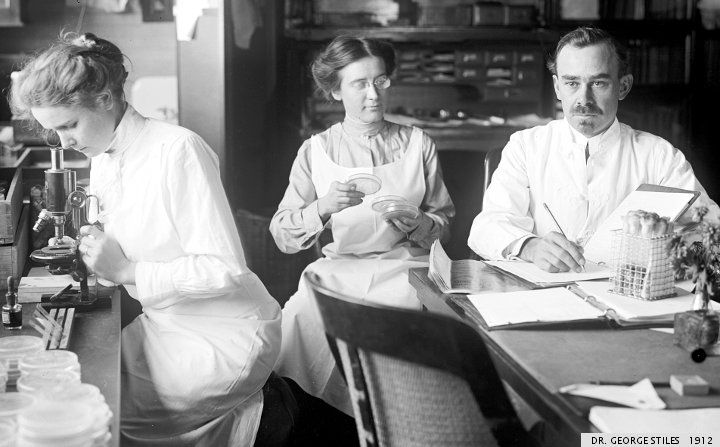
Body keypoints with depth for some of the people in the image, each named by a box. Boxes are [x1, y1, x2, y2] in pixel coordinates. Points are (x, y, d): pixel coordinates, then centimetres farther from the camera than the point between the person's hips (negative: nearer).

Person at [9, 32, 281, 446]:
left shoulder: (178, 150, -20)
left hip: (224, 335, -8)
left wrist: (127, 271, -23)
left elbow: (225, 269, -24)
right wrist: (90, 244, -3)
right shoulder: (102, 160, 6)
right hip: (165, 325, 8)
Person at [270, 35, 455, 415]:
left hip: (404, 266, 0)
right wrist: (324, 208, -18)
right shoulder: (317, 149, 8)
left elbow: (444, 224, 13)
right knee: (301, 313, -30)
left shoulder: (418, 144, 12)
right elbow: (282, 234, 1)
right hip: (340, 267, 0)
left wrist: (418, 224, -10)